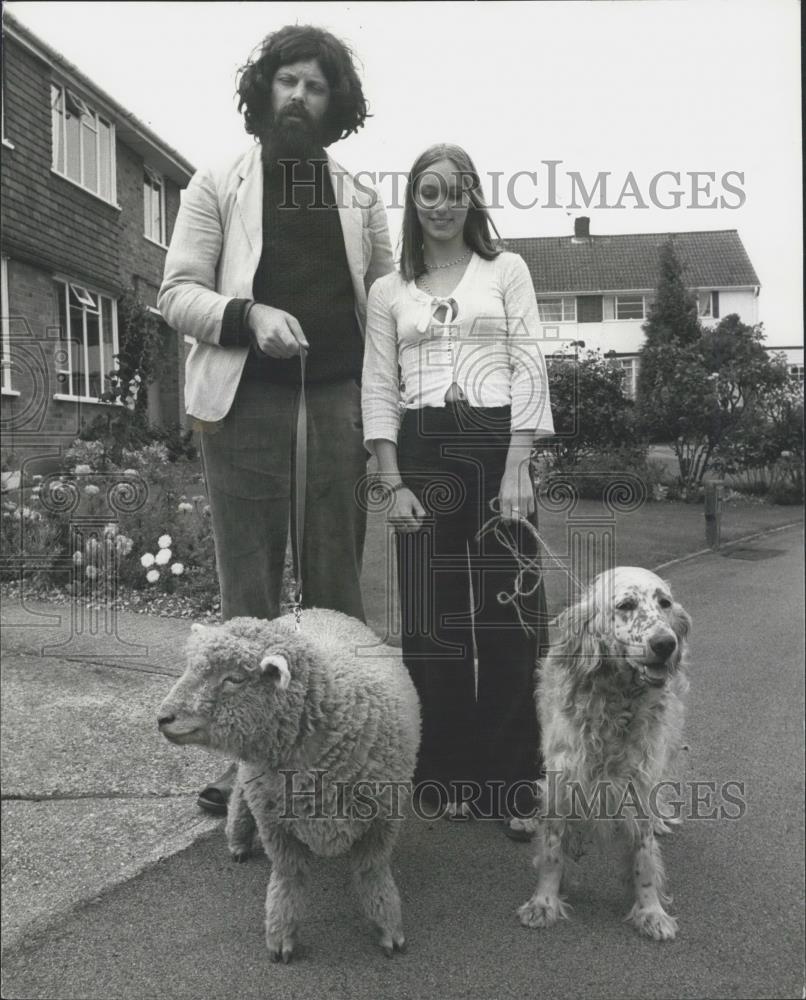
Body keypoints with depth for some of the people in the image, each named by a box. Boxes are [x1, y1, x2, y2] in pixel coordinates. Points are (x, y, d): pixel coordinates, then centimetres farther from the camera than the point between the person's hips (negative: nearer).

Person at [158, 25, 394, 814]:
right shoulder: (216, 187, 9)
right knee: (248, 594, 3)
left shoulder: (362, 202, 15)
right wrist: (247, 316, -16)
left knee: (337, 589, 5)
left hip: (337, 406, 2)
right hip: (245, 407, -1)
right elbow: (175, 293, 2)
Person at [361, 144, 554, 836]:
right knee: (433, 623, 2)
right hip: (421, 451, 1)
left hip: (498, 444, -1)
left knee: (511, 618, -3)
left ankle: (512, 783, 9)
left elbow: (529, 369, 2)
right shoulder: (389, 292, 13)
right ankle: (449, 777, 15)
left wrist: (517, 469, -9)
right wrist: (394, 484, -4)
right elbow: (378, 390, 7)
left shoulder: (506, 271, 10)